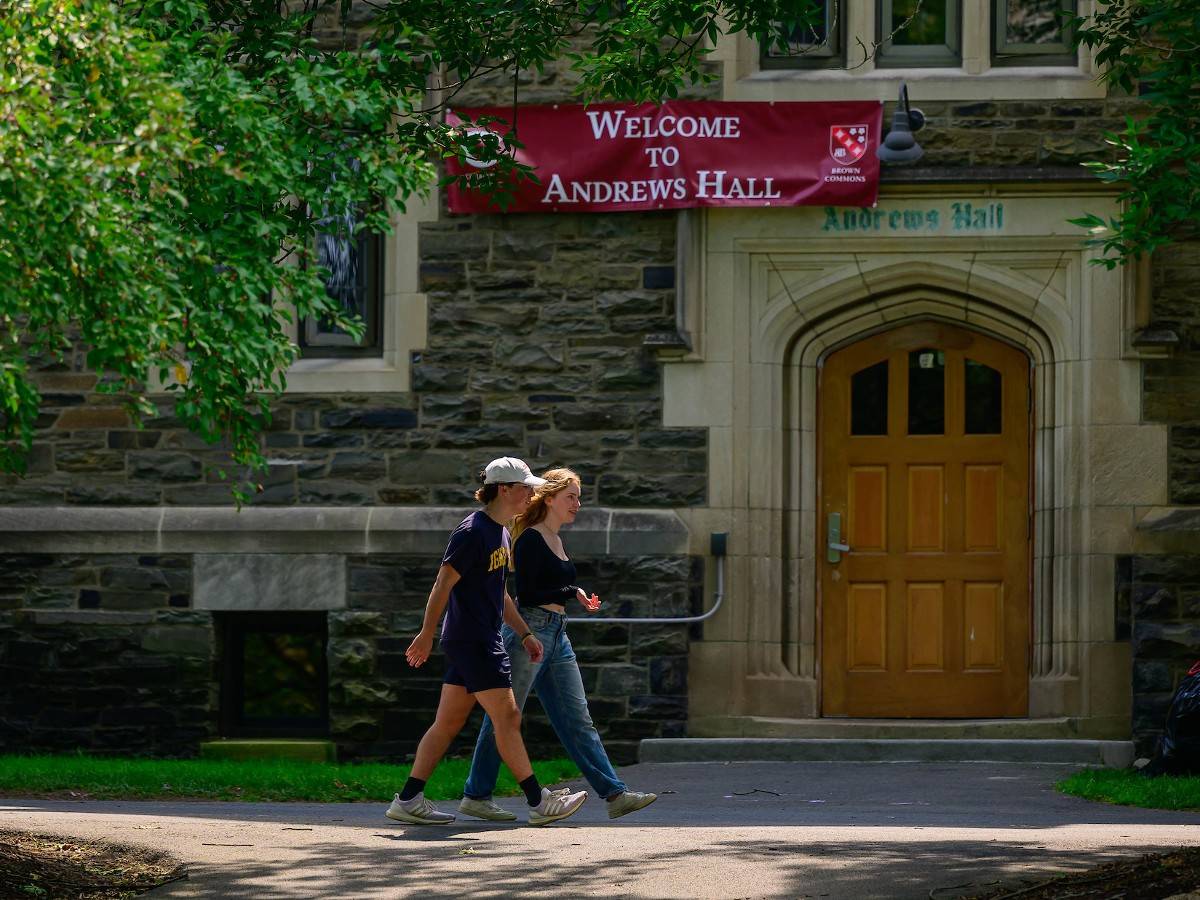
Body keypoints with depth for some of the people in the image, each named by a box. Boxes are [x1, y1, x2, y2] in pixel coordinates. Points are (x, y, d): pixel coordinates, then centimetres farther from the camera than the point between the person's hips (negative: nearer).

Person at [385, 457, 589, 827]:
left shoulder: (500, 533, 15)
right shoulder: (473, 532, -16)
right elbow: (443, 586, -16)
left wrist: (525, 634, 22)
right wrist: (426, 635, -14)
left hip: (483, 640, 10)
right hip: (472, 641, -10)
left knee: (449, 722, 9)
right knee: (507, 718, -6)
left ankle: (407, 801, 10)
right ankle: (538, 803, -2)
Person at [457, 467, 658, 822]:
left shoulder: (555, 540, 17)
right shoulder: (531, 540, -11)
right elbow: (525, 595, -17)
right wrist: (573, 593, -12)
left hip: (556, 636, 9)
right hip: (528, 630, -9)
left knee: (578, 720, 4)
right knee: (503, 717, -2)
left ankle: (615, 794, 0)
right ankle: (476, 796, 5)